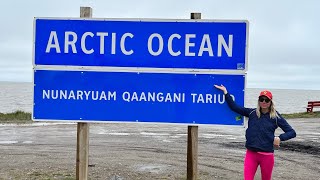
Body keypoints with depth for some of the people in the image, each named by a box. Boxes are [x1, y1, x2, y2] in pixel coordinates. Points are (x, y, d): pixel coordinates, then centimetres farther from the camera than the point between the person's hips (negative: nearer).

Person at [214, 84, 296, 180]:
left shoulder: (276, 117, -2)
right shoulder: (252, 113, 5)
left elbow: (292, 132, 1)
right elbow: (234, 107, 2)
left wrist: (280, 138, -16)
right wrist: (226, 92, -4)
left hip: (267, 155, -1)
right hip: (251, 153, 1)